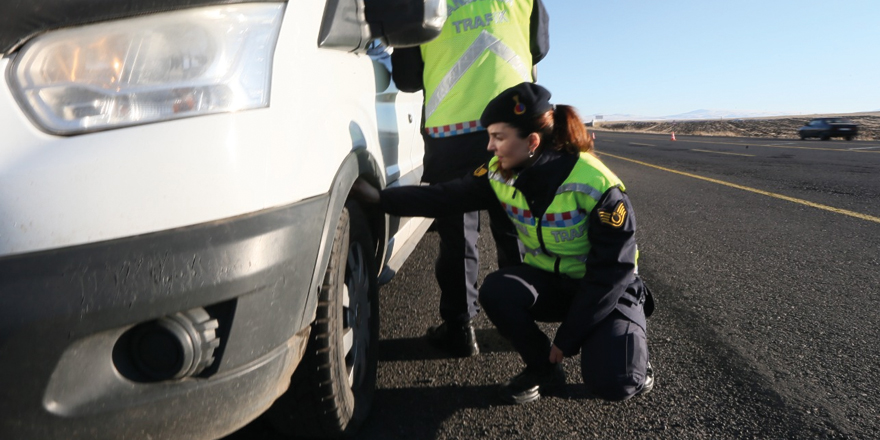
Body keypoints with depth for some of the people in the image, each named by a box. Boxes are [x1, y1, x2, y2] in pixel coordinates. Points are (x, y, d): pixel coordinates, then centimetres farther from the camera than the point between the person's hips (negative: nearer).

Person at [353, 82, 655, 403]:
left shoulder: (597, 185, -27)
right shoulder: (499, 175, -11)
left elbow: (613, 270, -22)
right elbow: (445, 198, -8)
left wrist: (567, 338, -20)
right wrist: (378, 197, -16)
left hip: (607, 290, -4)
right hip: (548, 282, 5)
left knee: (611, 382, -25)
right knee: (496, 291, -27)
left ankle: (628, 343, 12)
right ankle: (543, 369, 0)